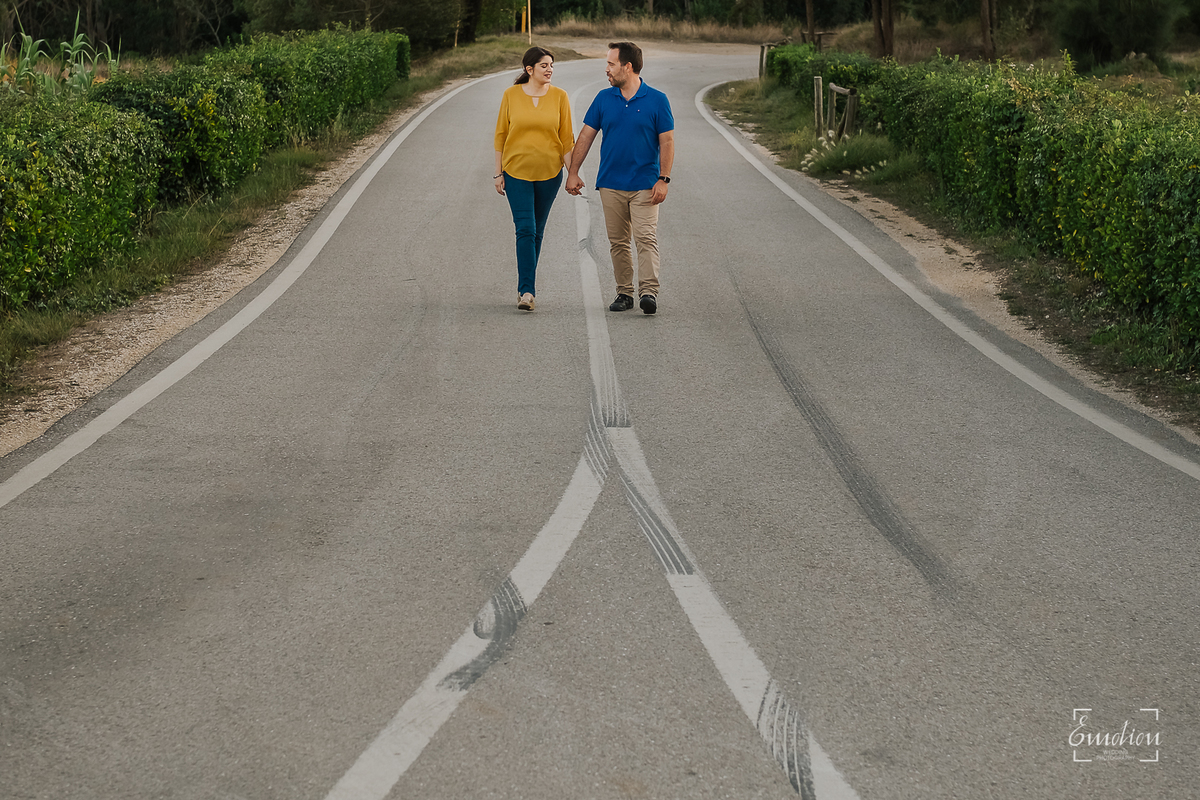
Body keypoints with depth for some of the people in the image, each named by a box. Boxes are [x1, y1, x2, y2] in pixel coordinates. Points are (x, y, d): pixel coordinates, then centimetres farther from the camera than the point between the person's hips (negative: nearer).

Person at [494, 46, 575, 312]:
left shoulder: (559, 96, 0)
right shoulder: (511, 95, -2)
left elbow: (567, 138, 3)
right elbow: (501, 135, 3)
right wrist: (498, 173, 1)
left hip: (549, 172, 2)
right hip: (517, 172, -2)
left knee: (537, 232, 10)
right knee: (525, 230, -11)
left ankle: (526, 286, 23)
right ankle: (527, 291, -13)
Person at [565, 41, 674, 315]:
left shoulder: (657, 100, -2)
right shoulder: (604, 98, 6)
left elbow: (667, 141, -2)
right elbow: (586, 136, 10)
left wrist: (663, 179, -10)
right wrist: (572, 172, 6)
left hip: (645, 184, -3)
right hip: (611, 184, 4)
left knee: (645, 237, -13)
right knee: (618, 241, 6)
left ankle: (649, 292, -17)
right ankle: (624, 293, 14)